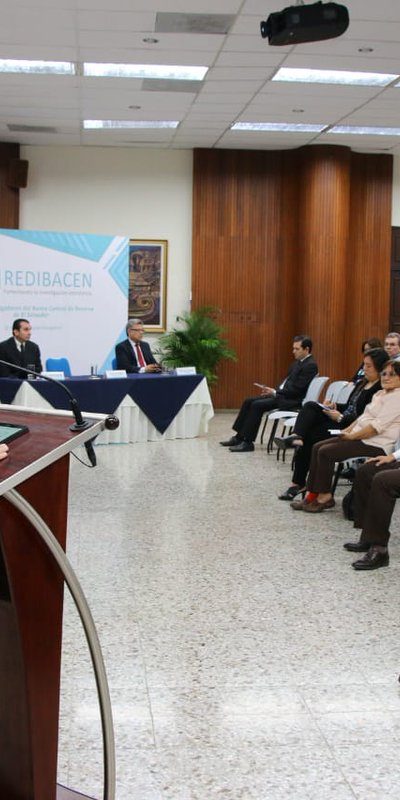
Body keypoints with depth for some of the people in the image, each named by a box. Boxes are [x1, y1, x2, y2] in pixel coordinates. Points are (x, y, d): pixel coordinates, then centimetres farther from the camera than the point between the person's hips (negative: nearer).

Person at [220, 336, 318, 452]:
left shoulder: (310, 366, -14)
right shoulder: (298, 362, 17)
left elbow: (297, 389, -19)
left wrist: (275, 392, -16)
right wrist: (273, 391, 3)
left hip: (292, 400, -10)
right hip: (282, 395, 10)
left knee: (257, 405, -24)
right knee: (249, 401, 1)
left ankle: (248, 442, -19)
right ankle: (239, 437, 3)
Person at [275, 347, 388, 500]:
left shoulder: (380, 390, -12)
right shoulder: (361, 383, 18)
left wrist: (341, 418, -16)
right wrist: (335, 407, 2)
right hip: (341, 420, 9)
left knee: (309, 435, -19)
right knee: (310, 406, -15)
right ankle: (296, 438, -34)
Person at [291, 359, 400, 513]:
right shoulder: (380, 394, 18)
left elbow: (377, 426, -21)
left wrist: (352, 436, -15)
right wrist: (347, 430, 6)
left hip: (376, 445, -10)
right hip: (360, 437, 10)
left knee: (325, 452, -17)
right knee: (317, 447, -2)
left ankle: (324, 496, -5)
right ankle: (312, 494, -2)